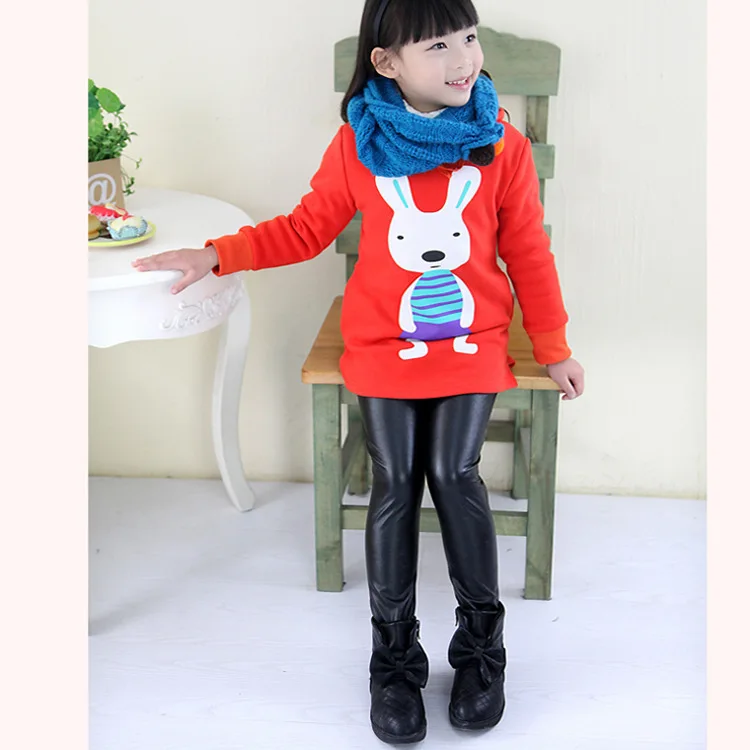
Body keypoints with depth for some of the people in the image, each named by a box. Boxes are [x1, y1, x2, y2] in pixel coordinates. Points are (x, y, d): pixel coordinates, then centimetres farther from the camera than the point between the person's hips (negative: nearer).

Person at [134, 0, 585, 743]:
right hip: (382, 348, 1)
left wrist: (554, 348, 9)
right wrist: (216, 255, -1)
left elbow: (528, 252, 4)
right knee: (395, 486, -4)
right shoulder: (356, 146, -3)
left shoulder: (503, 146, -3)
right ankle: (395, 657, 10)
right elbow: (306, 229, 7)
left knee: (454, 476, -13)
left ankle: (480, 642, 7)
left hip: (473, 346, 0)